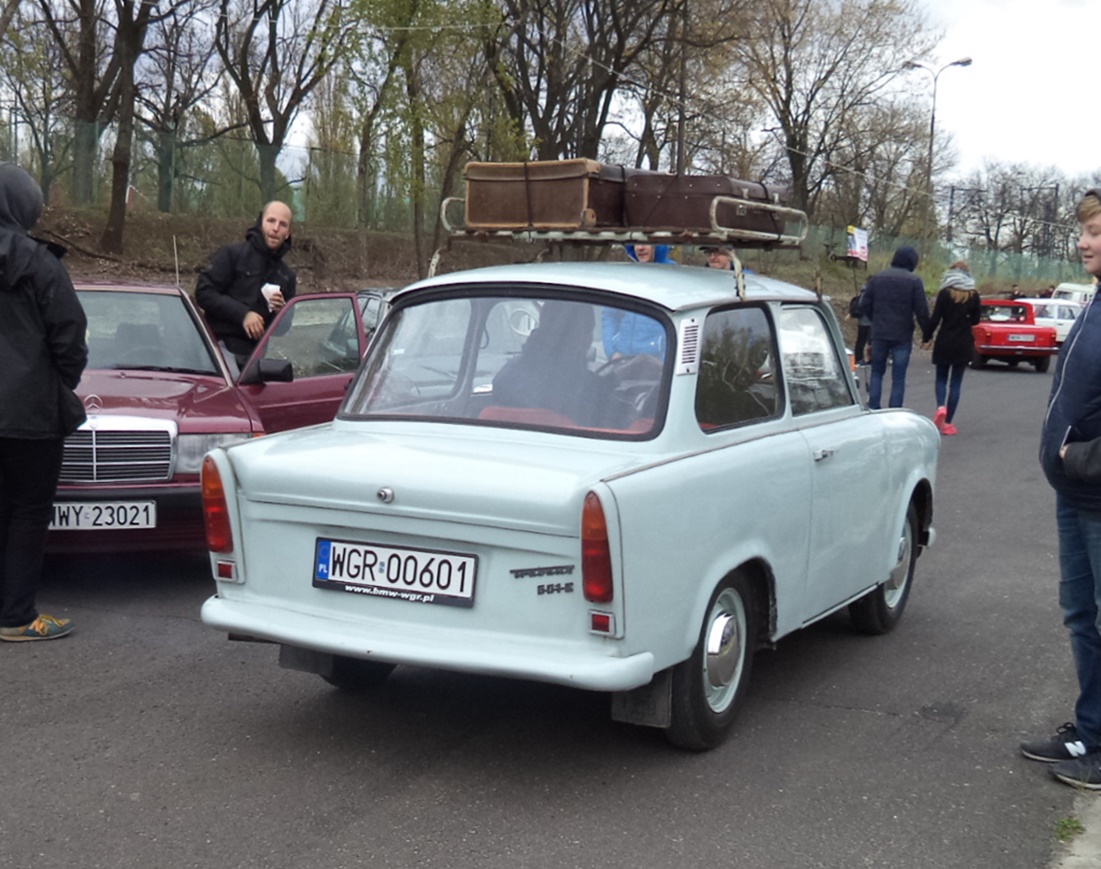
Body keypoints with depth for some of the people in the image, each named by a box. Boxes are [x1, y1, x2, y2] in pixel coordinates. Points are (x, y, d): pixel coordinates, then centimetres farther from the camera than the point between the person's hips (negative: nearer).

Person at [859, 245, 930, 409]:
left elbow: (864, 305, 4)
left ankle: (873, 410, 8)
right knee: (898, 377, 2)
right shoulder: (914, 281, -7)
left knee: (877, 372, 15)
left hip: (879, 334, 3)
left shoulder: (876, 278, 4)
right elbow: (921, 310, -10)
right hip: (902, 335, -3)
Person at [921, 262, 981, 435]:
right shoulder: (973, 295, -1)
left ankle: (941, 407, -14)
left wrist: (926, 338, 0)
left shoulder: (945, 294, -8)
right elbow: (975, 320, 7)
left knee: (941, 379, 14)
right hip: (964, 345, 1)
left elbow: (935, 319, -10)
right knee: (955, 382, 6)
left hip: (944, 343, -1)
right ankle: (947, 422, 5)